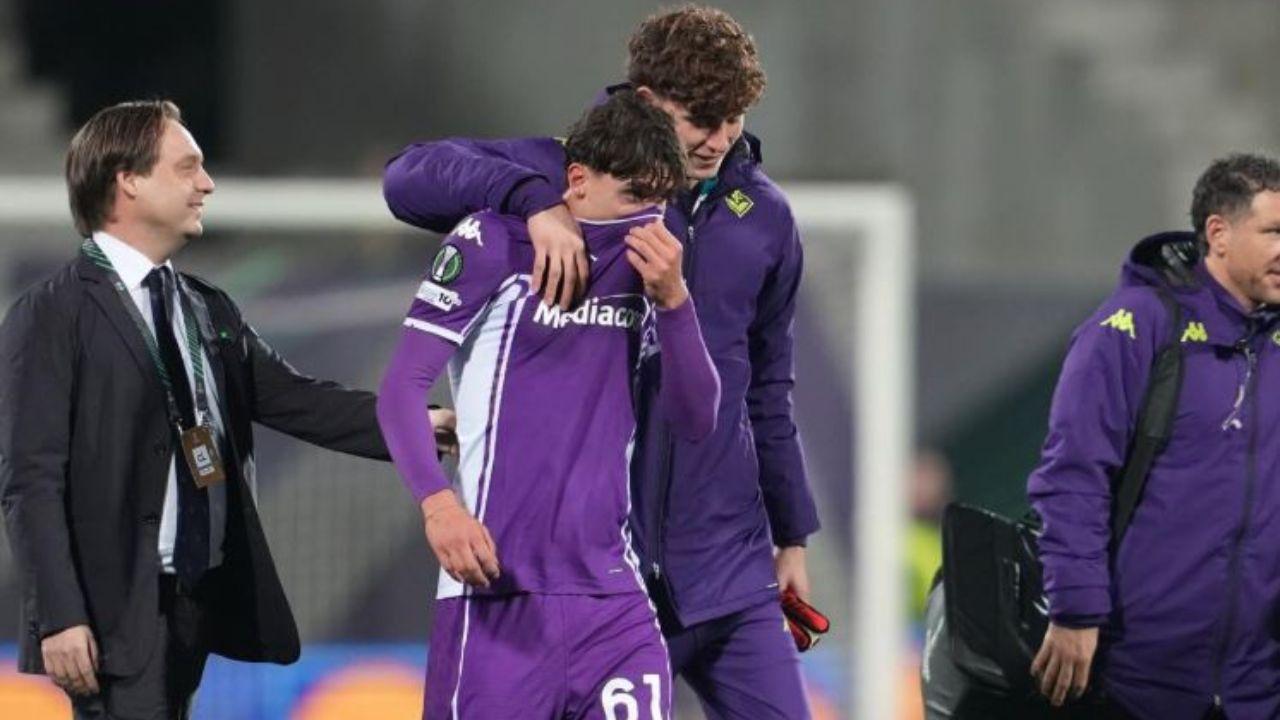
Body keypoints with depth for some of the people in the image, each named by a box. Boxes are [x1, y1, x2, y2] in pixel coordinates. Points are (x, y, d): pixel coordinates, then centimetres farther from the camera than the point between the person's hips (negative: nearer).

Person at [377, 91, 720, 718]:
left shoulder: (642, 264, 13)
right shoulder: (493, 245, -2)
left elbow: (696, 421, 9)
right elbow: (402, 389, -5)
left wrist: (672, 300, -6)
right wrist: (437, 502, -22)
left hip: (612, 595, 4)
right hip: (499, 588, -4)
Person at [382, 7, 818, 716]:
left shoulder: (764, 217, 8)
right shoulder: (571, 177, -4)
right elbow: (409, 176, -16)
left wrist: (792, 536, 19)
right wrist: (535, 200, -31)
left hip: (727, 569, 3)